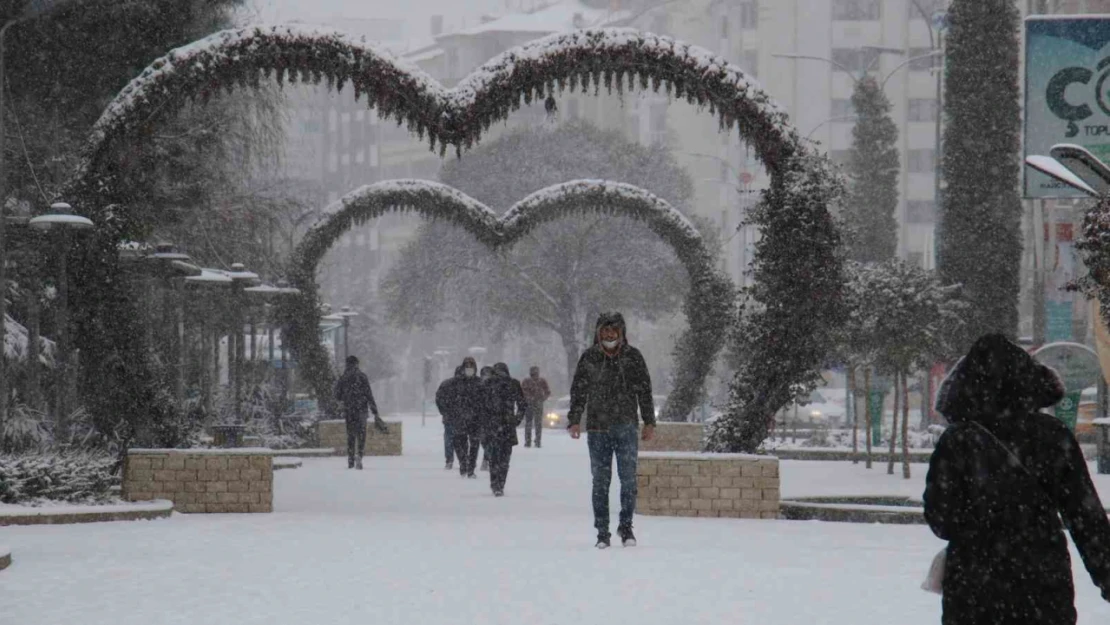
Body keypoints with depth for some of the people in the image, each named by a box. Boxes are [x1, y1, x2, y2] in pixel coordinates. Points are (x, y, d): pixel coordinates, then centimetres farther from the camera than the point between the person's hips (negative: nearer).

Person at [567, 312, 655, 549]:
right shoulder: (589, 358, 6)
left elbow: (644, 391, 9)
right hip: (598, 429, 0)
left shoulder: (633, 357, 5)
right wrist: (574, 420, -1)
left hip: (626, 427, 0)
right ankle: (602, 532, 6)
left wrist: (649, 422, 7)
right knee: (600, 481, 2)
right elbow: (578, 391, 8)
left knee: (628, 478, -5)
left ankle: (626, 526, 8)